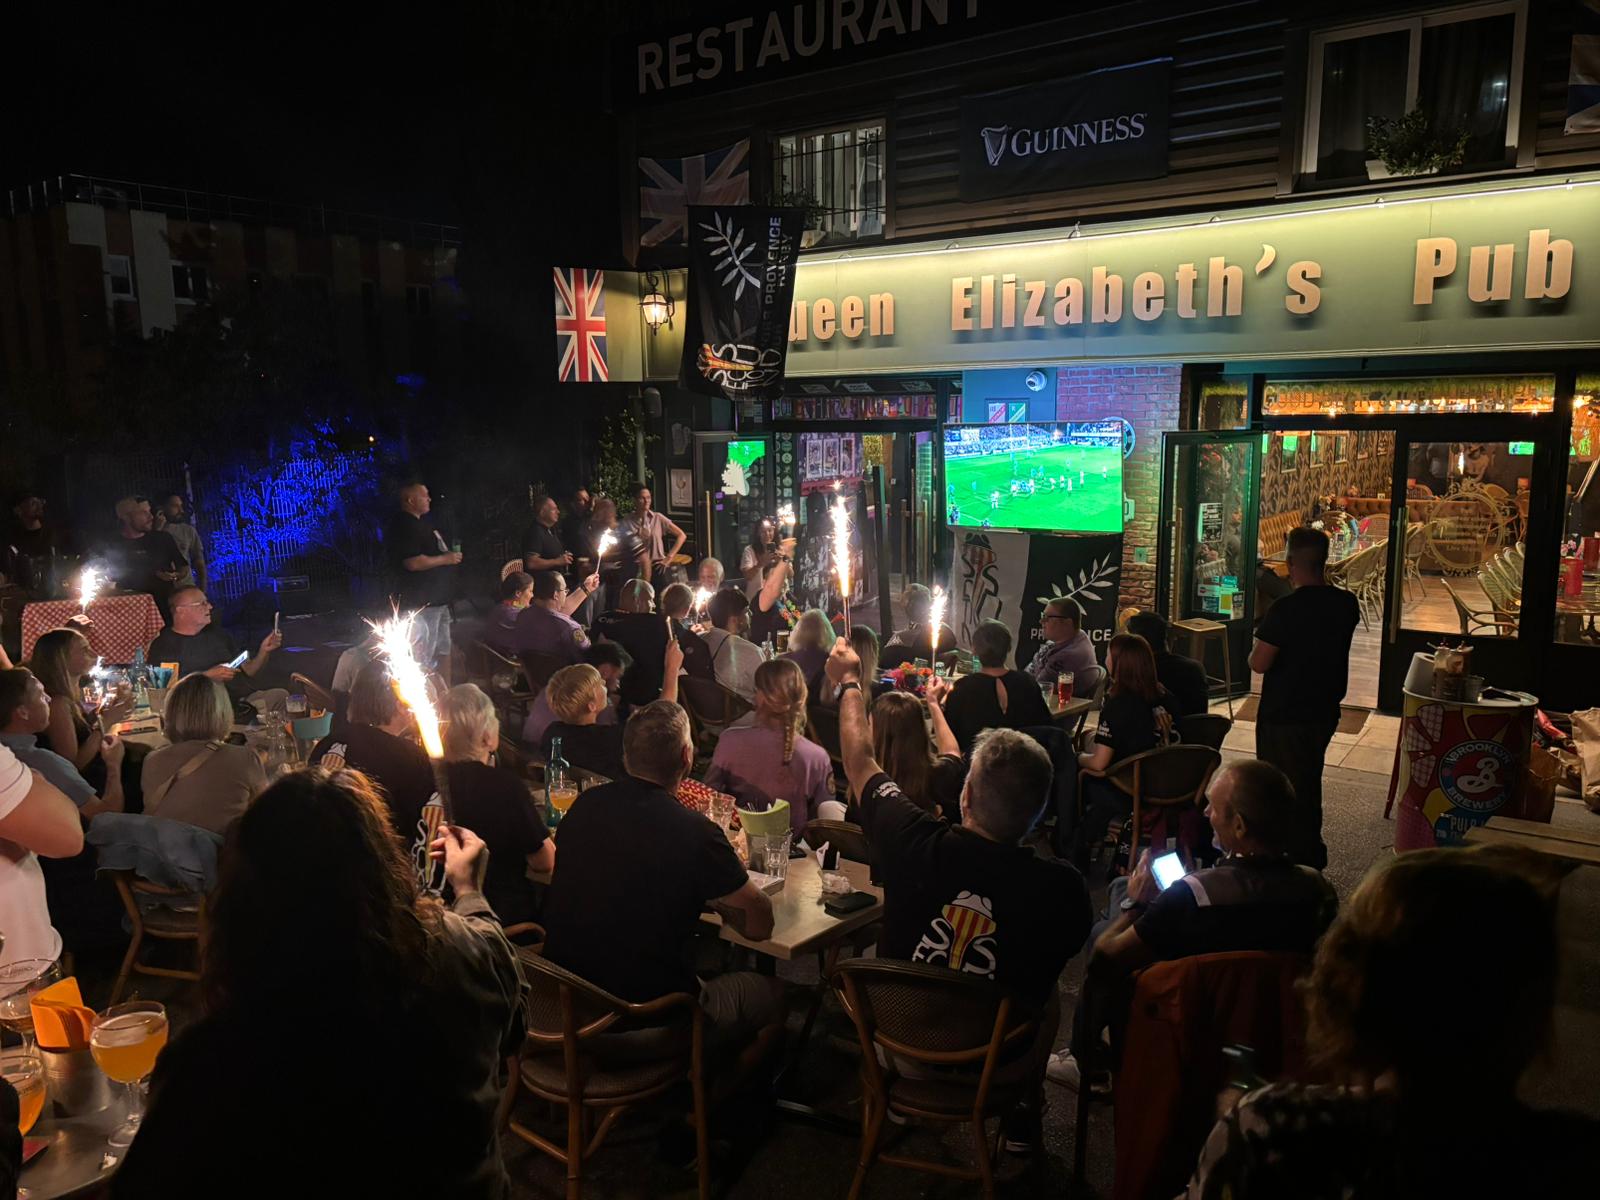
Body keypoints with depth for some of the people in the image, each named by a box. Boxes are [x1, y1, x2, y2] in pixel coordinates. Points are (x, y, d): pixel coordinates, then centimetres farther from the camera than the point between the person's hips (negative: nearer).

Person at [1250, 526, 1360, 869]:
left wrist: (1259, 644, -1)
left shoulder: (1285, 609, -24)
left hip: (1284, 715, -7)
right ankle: (1312, 857, 35)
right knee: (1308, 783, 22)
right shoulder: (1347, 604, -3)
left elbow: (1259, 663, -22)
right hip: (1324, 710, 7)